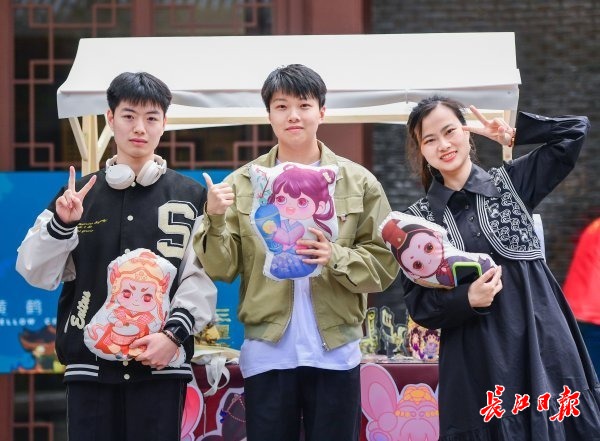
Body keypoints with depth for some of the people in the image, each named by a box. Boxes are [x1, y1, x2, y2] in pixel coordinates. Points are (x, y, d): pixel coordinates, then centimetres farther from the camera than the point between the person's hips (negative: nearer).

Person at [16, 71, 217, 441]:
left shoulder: (191, 197, 6)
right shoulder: (78, 195, 12)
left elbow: (202, 277, -1)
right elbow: (36, 273, 9)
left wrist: (174, 333, -14)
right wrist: (62, 224, -7)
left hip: (161, 364, -2)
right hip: (90, 363, 2)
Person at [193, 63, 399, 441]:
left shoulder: (359, 182, 4)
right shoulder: (243, 184, 5)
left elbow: (385, 265, 1)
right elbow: (222, 268, 2)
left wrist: (336, 258, -17)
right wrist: (215, 220, -16)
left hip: (335, 353, 0)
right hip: (267, 353, 0)